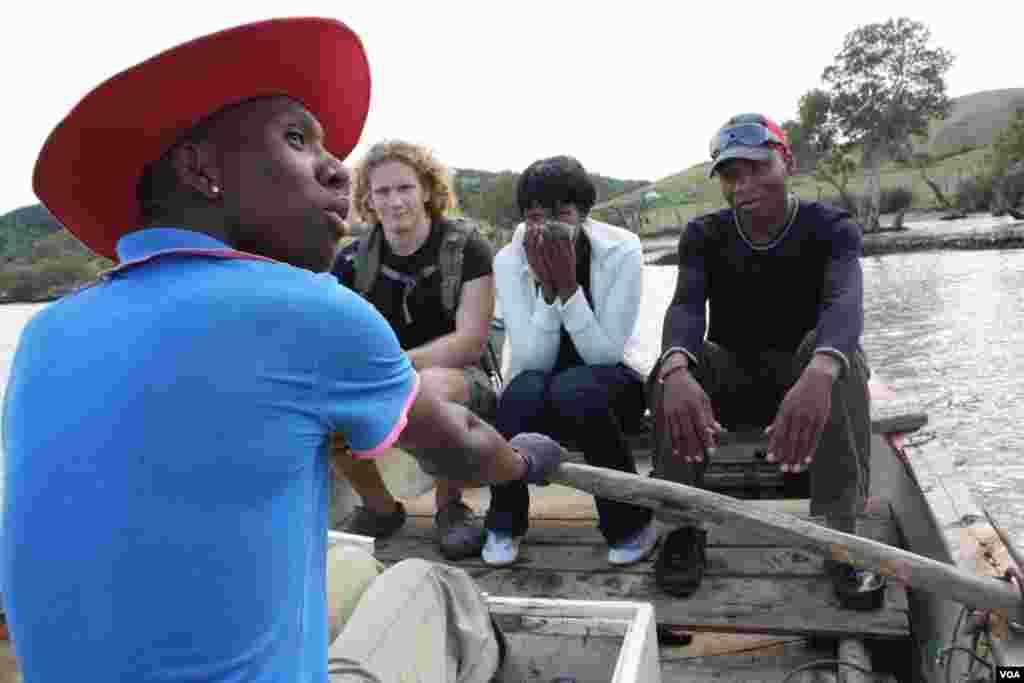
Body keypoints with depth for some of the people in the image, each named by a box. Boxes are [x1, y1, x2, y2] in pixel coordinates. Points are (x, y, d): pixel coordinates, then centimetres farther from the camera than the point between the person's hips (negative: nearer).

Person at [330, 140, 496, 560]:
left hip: (458, 378, -3)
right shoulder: (354, 258, 1)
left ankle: (450, 507, -9)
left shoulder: (466, 247, -9)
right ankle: (380, 507, 2)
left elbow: (471, 343, -16)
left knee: (433, 386, -38)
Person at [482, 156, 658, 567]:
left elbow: (606, 354, -20)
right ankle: (505, 522, -9)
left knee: (573, 389, -35)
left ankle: (631, 519, -12)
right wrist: (547, 288, -30)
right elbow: (532, 360, -18)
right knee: (524, 389, -34)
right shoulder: (509, 260, -12)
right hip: (538, 396, 1)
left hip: (610, 383, -1)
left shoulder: (621, 250, -16)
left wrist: (568, 287, -30)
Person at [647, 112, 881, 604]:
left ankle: (840, 531, -27)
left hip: (805, 376, -1)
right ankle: (683, 527, -20)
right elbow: (686, 307, -28)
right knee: (676, 360, -29)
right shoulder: (704, 235, -8)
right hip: (730, 380, 1)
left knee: (832, 350, -33)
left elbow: (844, 301, -35)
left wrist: (818, 373, -59)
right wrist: (677, 371, -52)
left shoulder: (831, 228, -13)